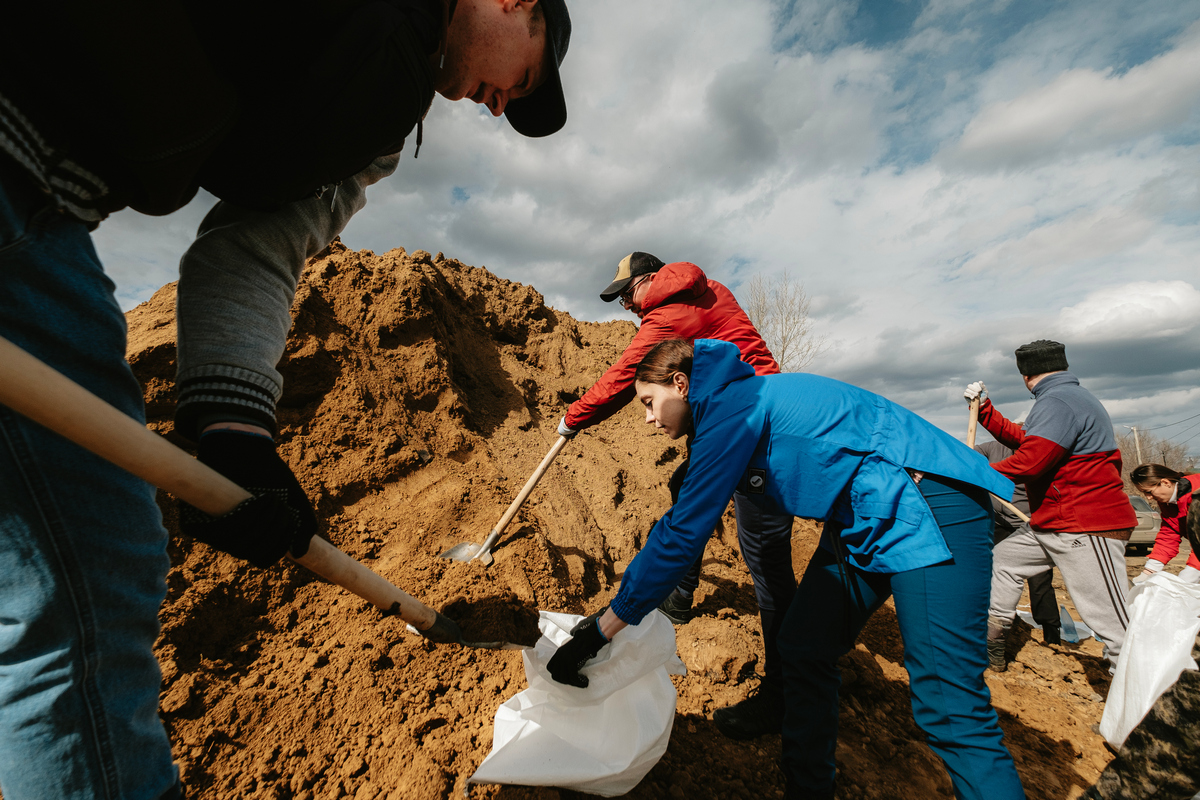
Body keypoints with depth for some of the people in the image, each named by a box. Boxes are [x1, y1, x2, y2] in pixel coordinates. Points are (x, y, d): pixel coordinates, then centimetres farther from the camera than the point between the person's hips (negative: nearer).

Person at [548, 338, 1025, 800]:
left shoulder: (734, 407, -19)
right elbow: (682, 523, 13)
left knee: (949, 709, -10)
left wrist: (603, 630, -16)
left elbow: (682, 533, -23)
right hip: (862, 524, 10)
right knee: (803, 652, 7)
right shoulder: (736, 409, 11)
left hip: (925, 508, -10)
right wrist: (615, 610, 14)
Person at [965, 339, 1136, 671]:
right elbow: (1020, 438, 19)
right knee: (1003, 559, 19)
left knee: (1113, 621, -10)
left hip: (1086, 528, -11)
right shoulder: (1070, 396, 16)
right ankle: (991, 650, 27)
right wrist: (984, 409, 17)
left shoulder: (1057, 401, -19)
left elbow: (1029, 463, -26)